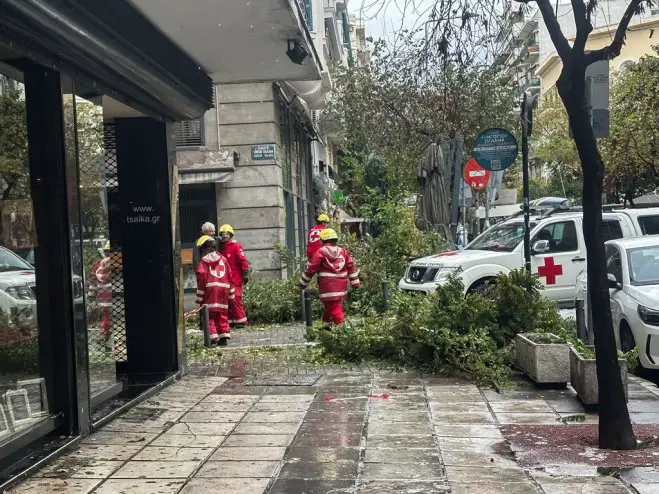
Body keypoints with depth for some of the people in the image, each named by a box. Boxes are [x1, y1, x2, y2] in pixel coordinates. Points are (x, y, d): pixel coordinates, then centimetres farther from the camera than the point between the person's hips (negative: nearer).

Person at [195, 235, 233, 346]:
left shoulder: (203, 261, 0)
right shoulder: (223, 259, 15)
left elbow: (201, 279, -6)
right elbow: (229, 276, 15)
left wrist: (199, 299, -3)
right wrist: (230, 295, 21)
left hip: (210, 290, -5)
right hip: (223, 289, 5)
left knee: (209, 314, 0)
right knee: (222, 314, 11)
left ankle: (212, 337, -8)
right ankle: (224, 337, 10)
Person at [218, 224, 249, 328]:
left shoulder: (236, 246, -6)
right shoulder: (221, 248, 14)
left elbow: (243, 261, -10)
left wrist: (245, 274, -14)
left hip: (235, 279, -7)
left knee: (235, 299, -10)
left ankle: (241, 320, -2)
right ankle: (231, 320, 14)